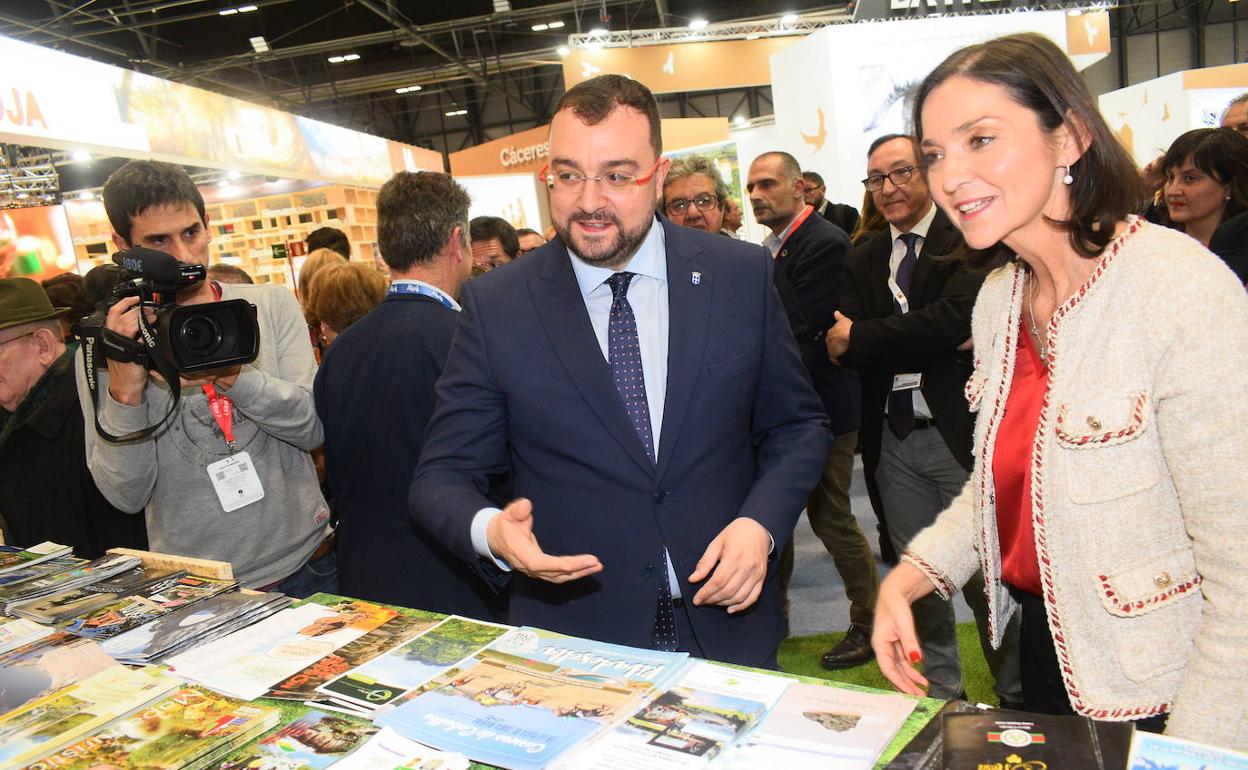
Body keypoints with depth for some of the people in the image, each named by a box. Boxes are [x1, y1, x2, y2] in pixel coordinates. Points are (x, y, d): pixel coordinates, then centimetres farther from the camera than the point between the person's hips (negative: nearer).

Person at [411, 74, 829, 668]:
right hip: (572, 637, -1)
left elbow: (798, 426, 3)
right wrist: (490, 531, -27)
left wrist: (760, 523, -14)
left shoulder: (743, 275, -6)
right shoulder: (495, 306, -9)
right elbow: (442, 476, -6)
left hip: (728, 624, 2)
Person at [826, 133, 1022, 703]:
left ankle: (1017, 695, 25)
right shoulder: (862, 261, 11)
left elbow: (956, 315, -22)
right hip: (893, 439, 5)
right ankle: (939, 691, 31)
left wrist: (860, 337, -16)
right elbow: (843, 346, -3)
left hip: (960, 432, -5)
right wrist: (935, 346, -18)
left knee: (987, 574, 5)